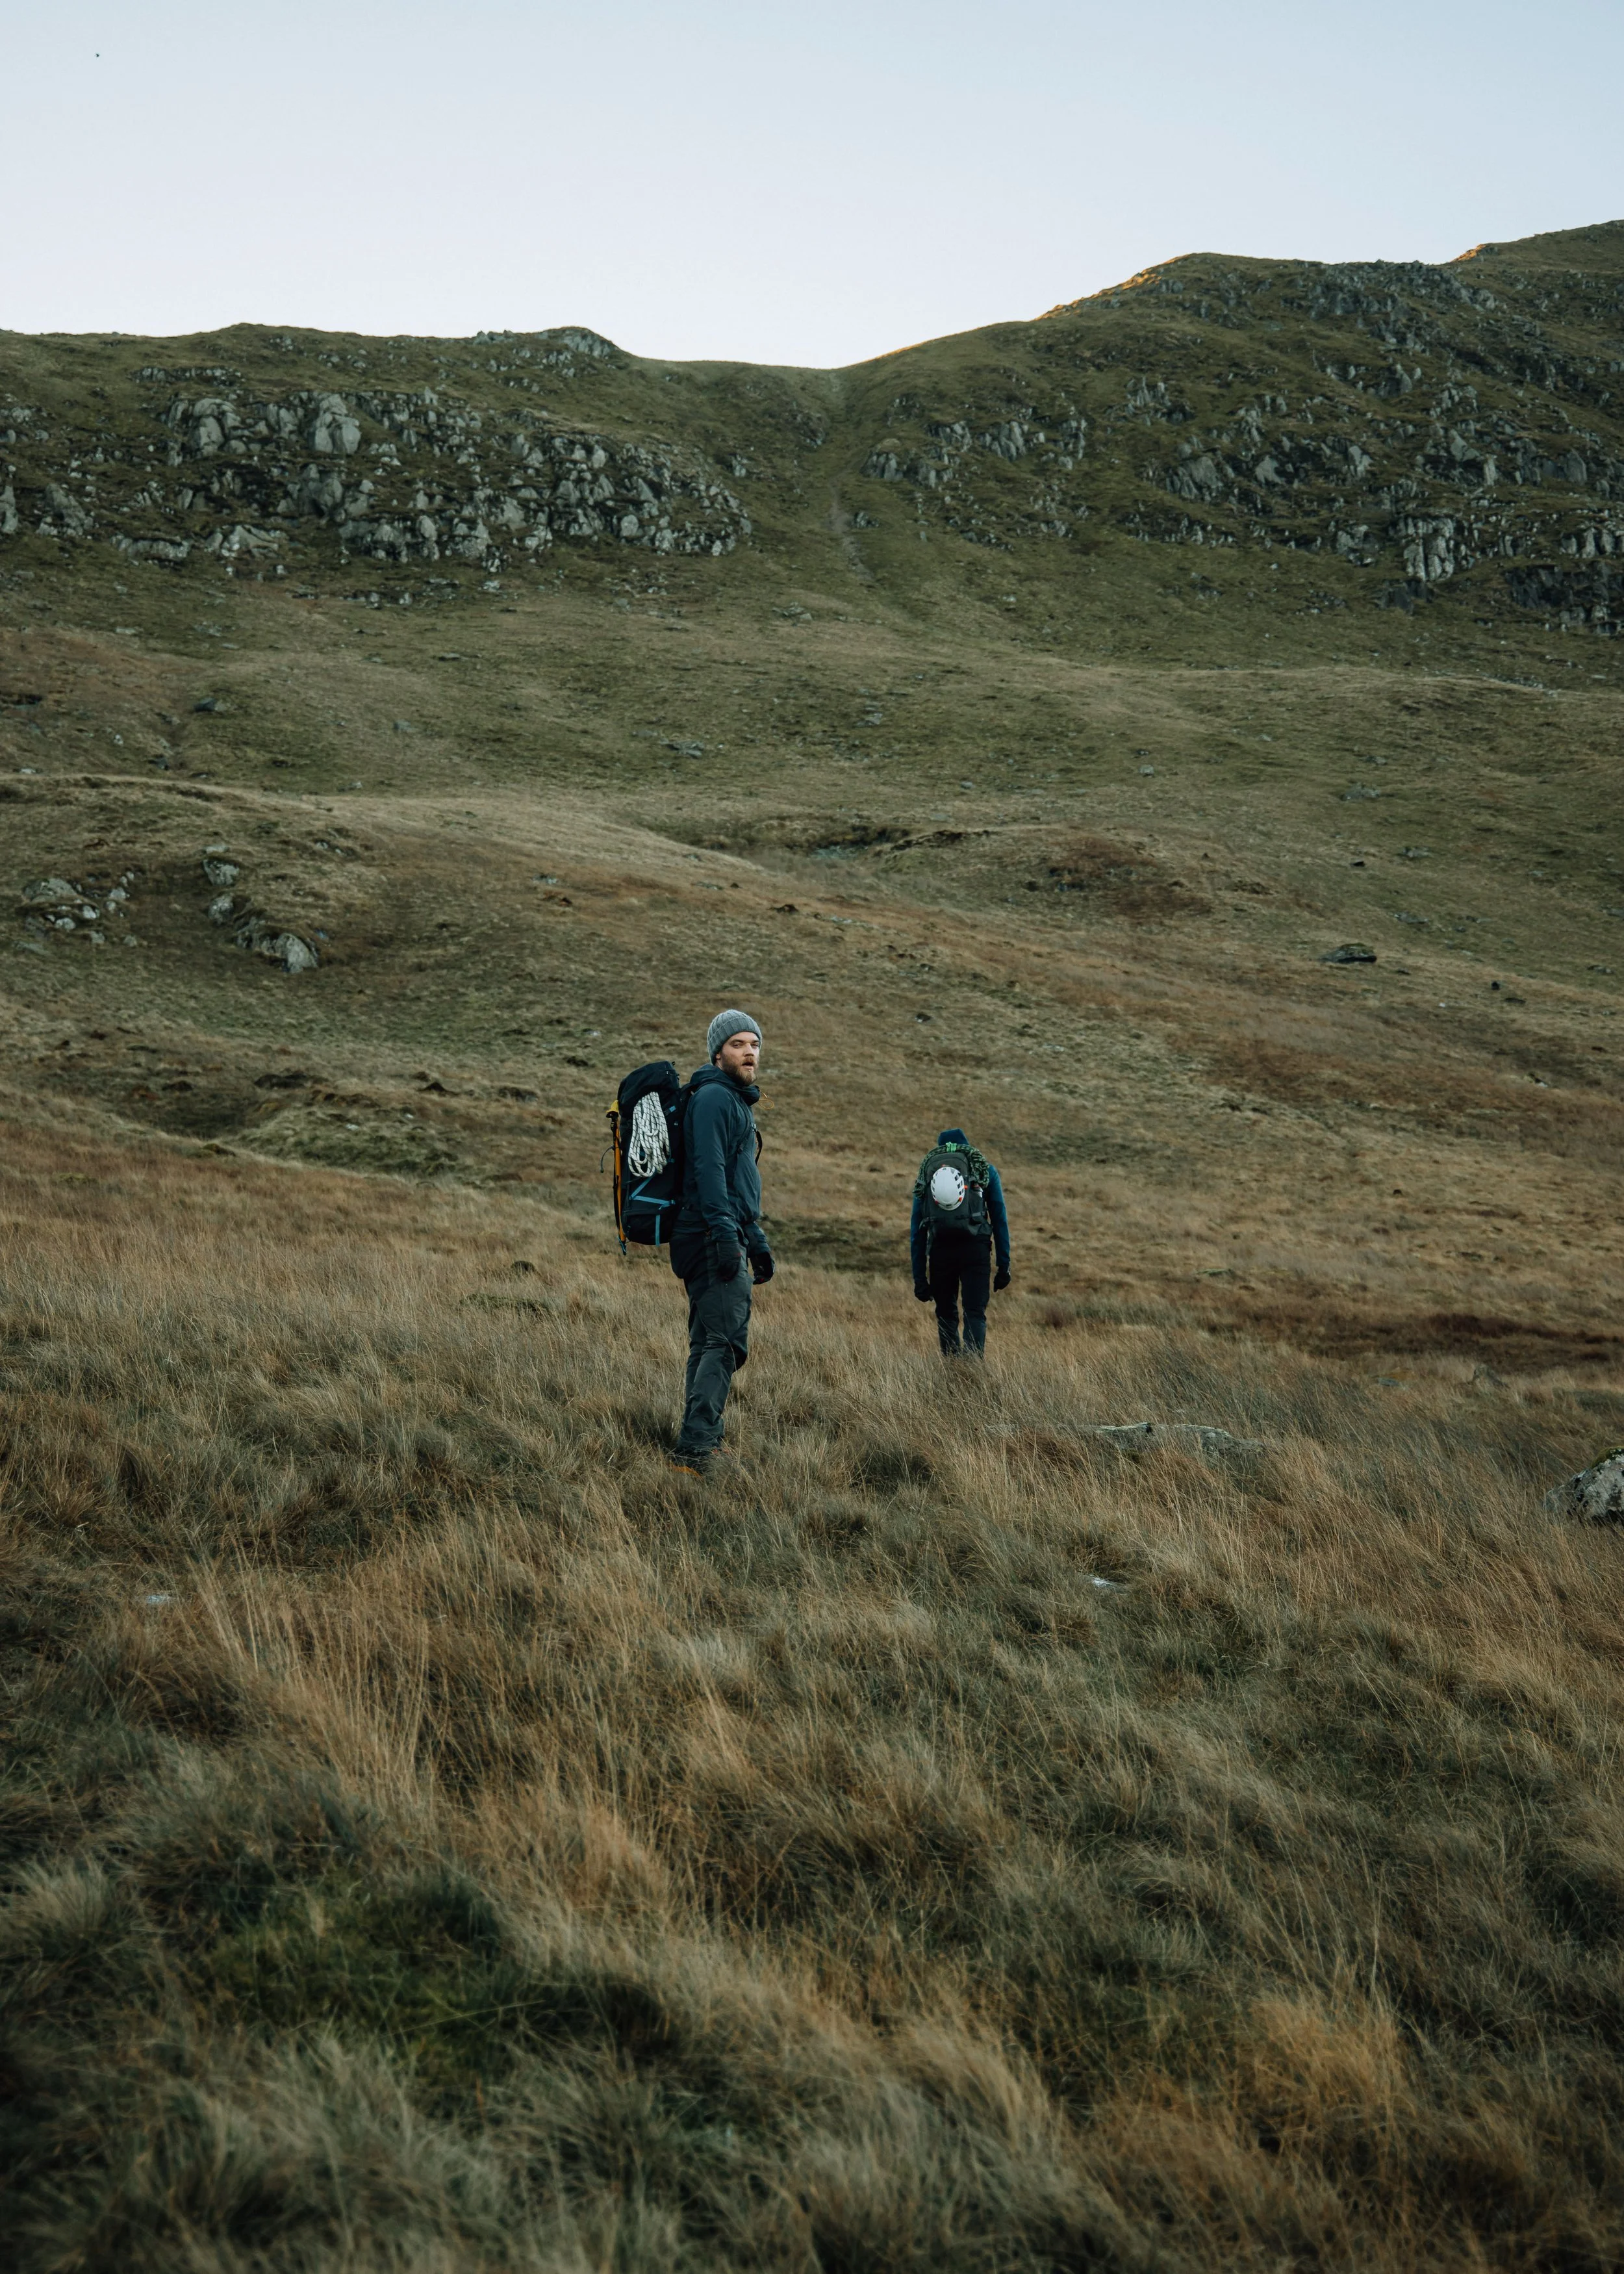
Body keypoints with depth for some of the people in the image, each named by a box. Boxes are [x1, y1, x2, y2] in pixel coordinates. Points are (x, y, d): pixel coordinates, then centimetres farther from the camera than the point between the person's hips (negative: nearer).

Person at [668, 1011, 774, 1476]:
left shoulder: (737, 1102, 24)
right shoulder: (714, 1097, -9)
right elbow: (709, 1170, -19)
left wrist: (758, 1244, 28)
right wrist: (725, 1235, -26)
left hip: (726, 1241, 11)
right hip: (713, 1240, -11)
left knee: (708, 1345, 11)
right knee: (726, 1344, -15)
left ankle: (697, 1446, 14)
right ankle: (695, 1447, -19)